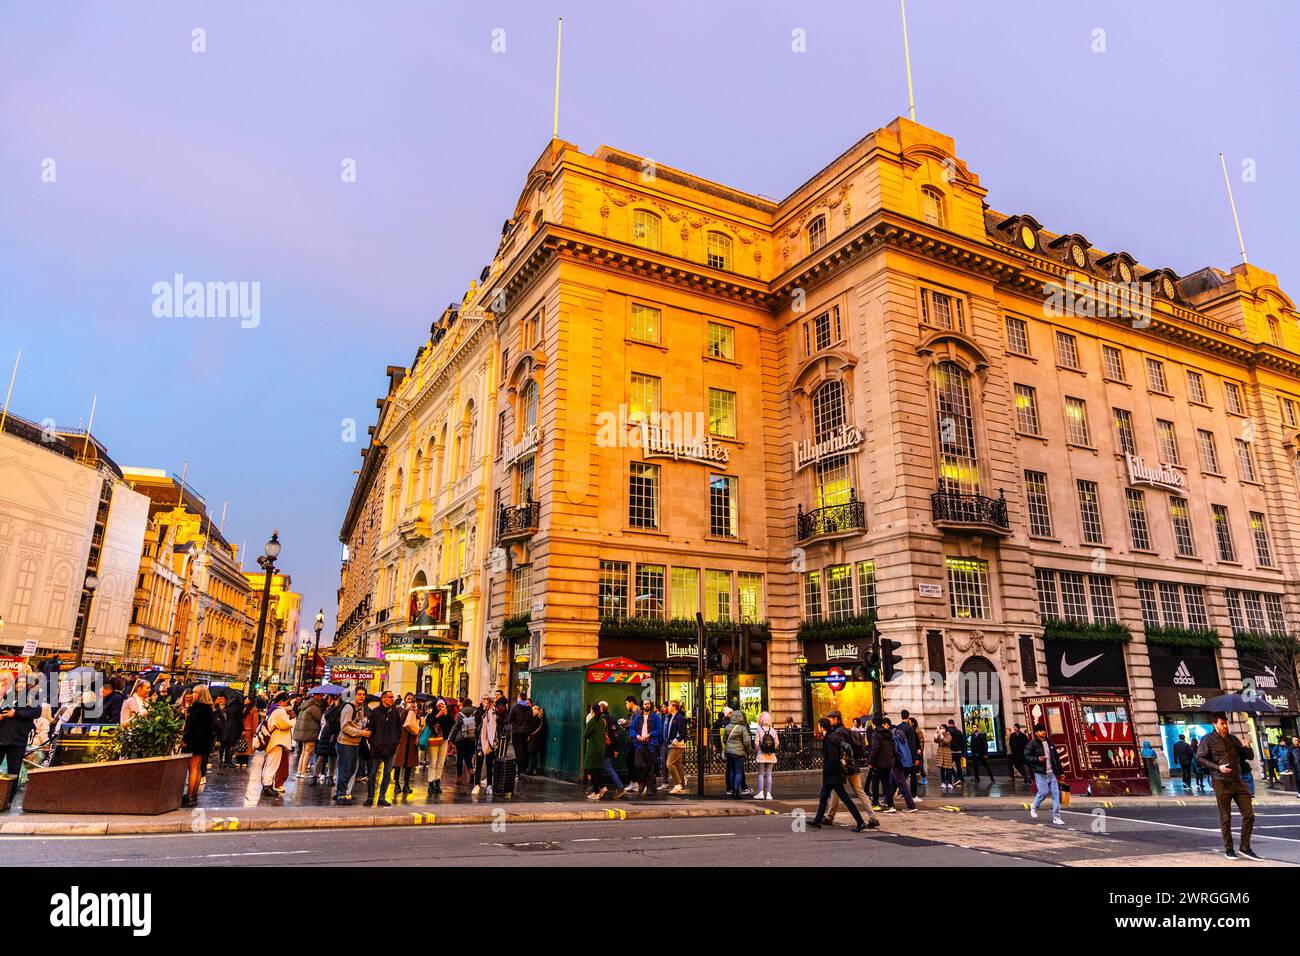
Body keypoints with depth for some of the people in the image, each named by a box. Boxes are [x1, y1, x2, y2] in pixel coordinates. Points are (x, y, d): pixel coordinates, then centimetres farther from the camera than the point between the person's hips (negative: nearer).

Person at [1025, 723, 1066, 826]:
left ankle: (1056, 817, 6)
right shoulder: (1033, 743, -5)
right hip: (1040, 773, -6)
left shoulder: (1050, 743, 13)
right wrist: (1037, 759, -22)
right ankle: (1034, 807, 17)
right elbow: (1027, 756, -7)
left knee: (1056, 793, -1)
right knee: (1044, 792, -11)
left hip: (1051, 773, 6)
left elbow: (1056, 757, 18)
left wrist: (1060, 771, 15)